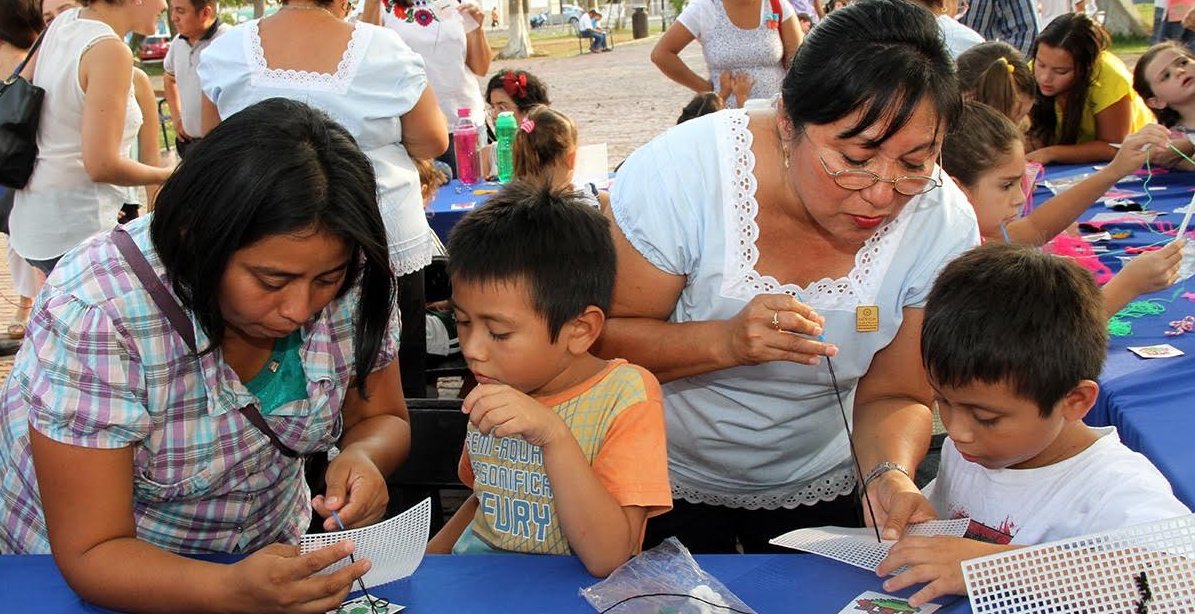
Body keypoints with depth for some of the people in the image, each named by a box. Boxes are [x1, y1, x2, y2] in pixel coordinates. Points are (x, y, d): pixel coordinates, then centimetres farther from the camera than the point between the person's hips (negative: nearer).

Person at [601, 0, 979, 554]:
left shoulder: (944, 226, -22)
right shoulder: (679, 174, -29)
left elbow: (892, 396, -14)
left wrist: (890, 474, -35)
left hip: (819, 488, 2)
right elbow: (600, 338, -22)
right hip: (666, 479, -2)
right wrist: (726, 342, -38)